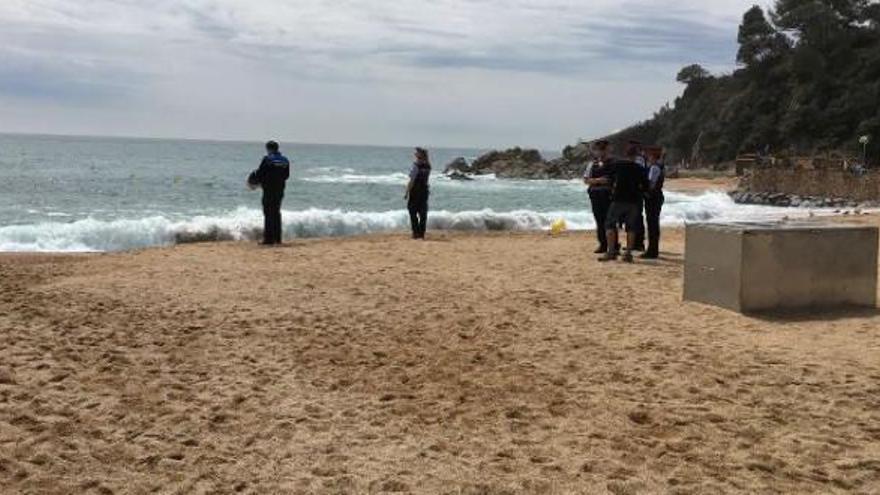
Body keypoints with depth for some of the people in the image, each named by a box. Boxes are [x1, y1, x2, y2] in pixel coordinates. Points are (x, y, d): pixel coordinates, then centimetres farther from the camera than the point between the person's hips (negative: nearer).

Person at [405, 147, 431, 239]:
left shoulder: (416, 165, -15)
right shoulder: (428, 166, 2)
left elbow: (412, 181, -16)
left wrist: (407, 193, -10)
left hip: (415, 192, -6)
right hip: (425, 191, 6)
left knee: (413, 213, 1)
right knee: (423, 213, 8)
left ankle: (416, 232, -2)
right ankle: (422, 233, 9)